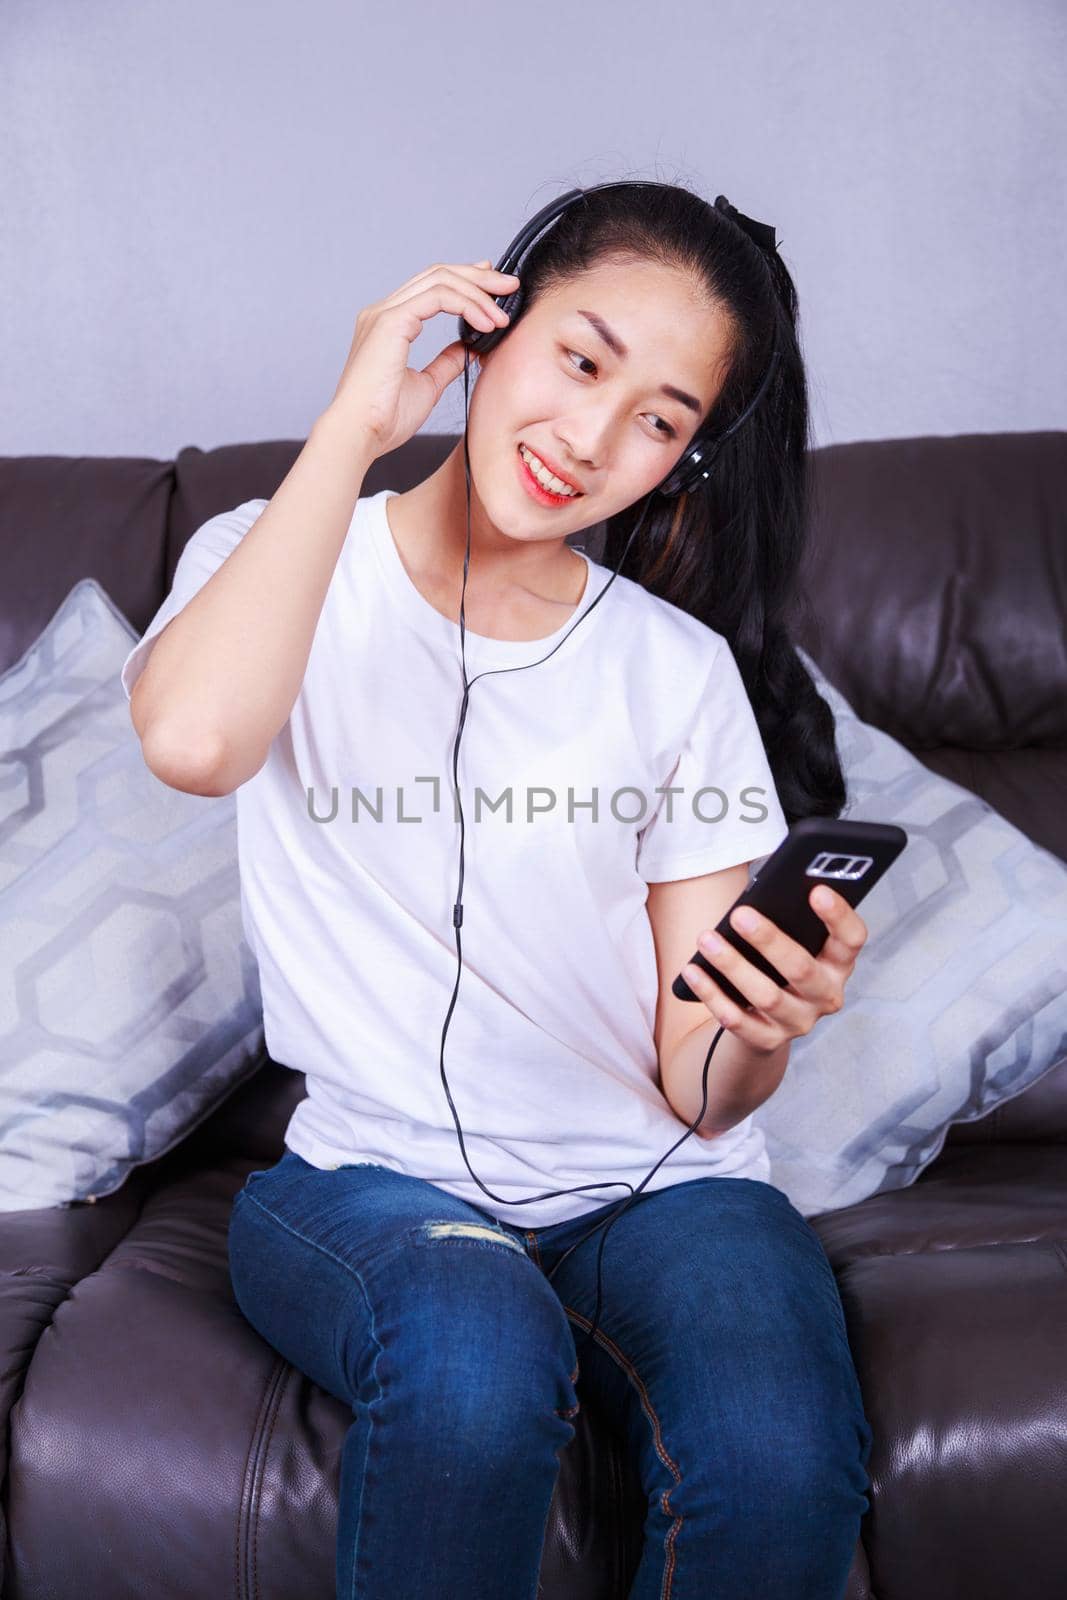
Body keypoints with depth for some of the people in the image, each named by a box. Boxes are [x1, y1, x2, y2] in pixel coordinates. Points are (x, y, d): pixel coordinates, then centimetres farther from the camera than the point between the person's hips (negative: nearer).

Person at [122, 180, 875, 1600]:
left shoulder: (678, 668, 7)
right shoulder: (279, 562, 3)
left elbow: (699, 1087, 2)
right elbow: (193, 739, -25)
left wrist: (762, 1028, -22)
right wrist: (353, 427, -15)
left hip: (652, 1183, 2)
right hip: (371, 1179, -1)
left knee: (781, 1467, -28)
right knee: (476, 1363, -35)